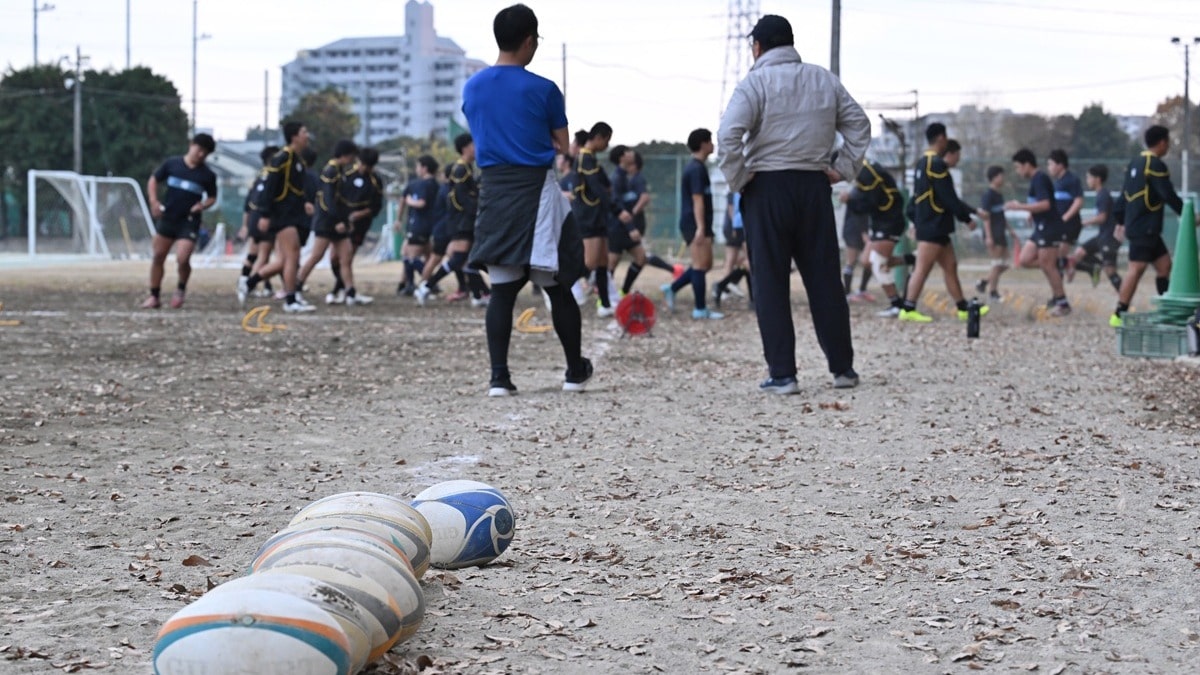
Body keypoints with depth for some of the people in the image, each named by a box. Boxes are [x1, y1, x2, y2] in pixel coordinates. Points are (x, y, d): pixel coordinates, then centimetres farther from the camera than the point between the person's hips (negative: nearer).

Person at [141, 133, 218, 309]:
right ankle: (154, 296, 19)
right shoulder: (172, 164, 0)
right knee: (158, 257, 6)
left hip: (189, 222, -2)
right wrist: (154, 200, -4)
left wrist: (203, 205, -10)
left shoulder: (208, 175, -1)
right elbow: (154, 180, 10)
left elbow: (212, 197, 12)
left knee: (182, 259, -17)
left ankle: (181, 289, 13)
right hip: (167, 217, 2)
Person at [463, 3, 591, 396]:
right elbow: (562, 147, 1)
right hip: (535, 191, -3)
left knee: (502, 290, 4)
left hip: (493, 193, 3)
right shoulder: (543, 90, -7)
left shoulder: (472, 88, 6)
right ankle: (576, 371, 18)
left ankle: (499, 376, -5)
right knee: (557, 288, 8)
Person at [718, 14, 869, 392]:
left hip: (767, 189, -4)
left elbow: (730, 134, -18)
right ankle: (843, 368, 16)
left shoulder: (756, 83, -6)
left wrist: (737, 180, -8)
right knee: (825, 280, 11)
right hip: (815, 187, 4)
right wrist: (842, 169, 12)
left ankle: (782, 374, -1)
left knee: (771, 284, 1)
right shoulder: (825, 81, 10)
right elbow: (859, 124, 13)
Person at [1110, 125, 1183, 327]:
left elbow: (1124, 194, 18)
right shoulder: (1156, 165, -13)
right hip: (1145, 228, -10)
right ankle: (1119, 315, -11)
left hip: (1135, 225, 10)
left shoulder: (1136, 163, 14)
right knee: (1137, 268, -10)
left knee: (1164, 263, 11)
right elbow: (1169, 196, -15)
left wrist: (1121, 221, 22)